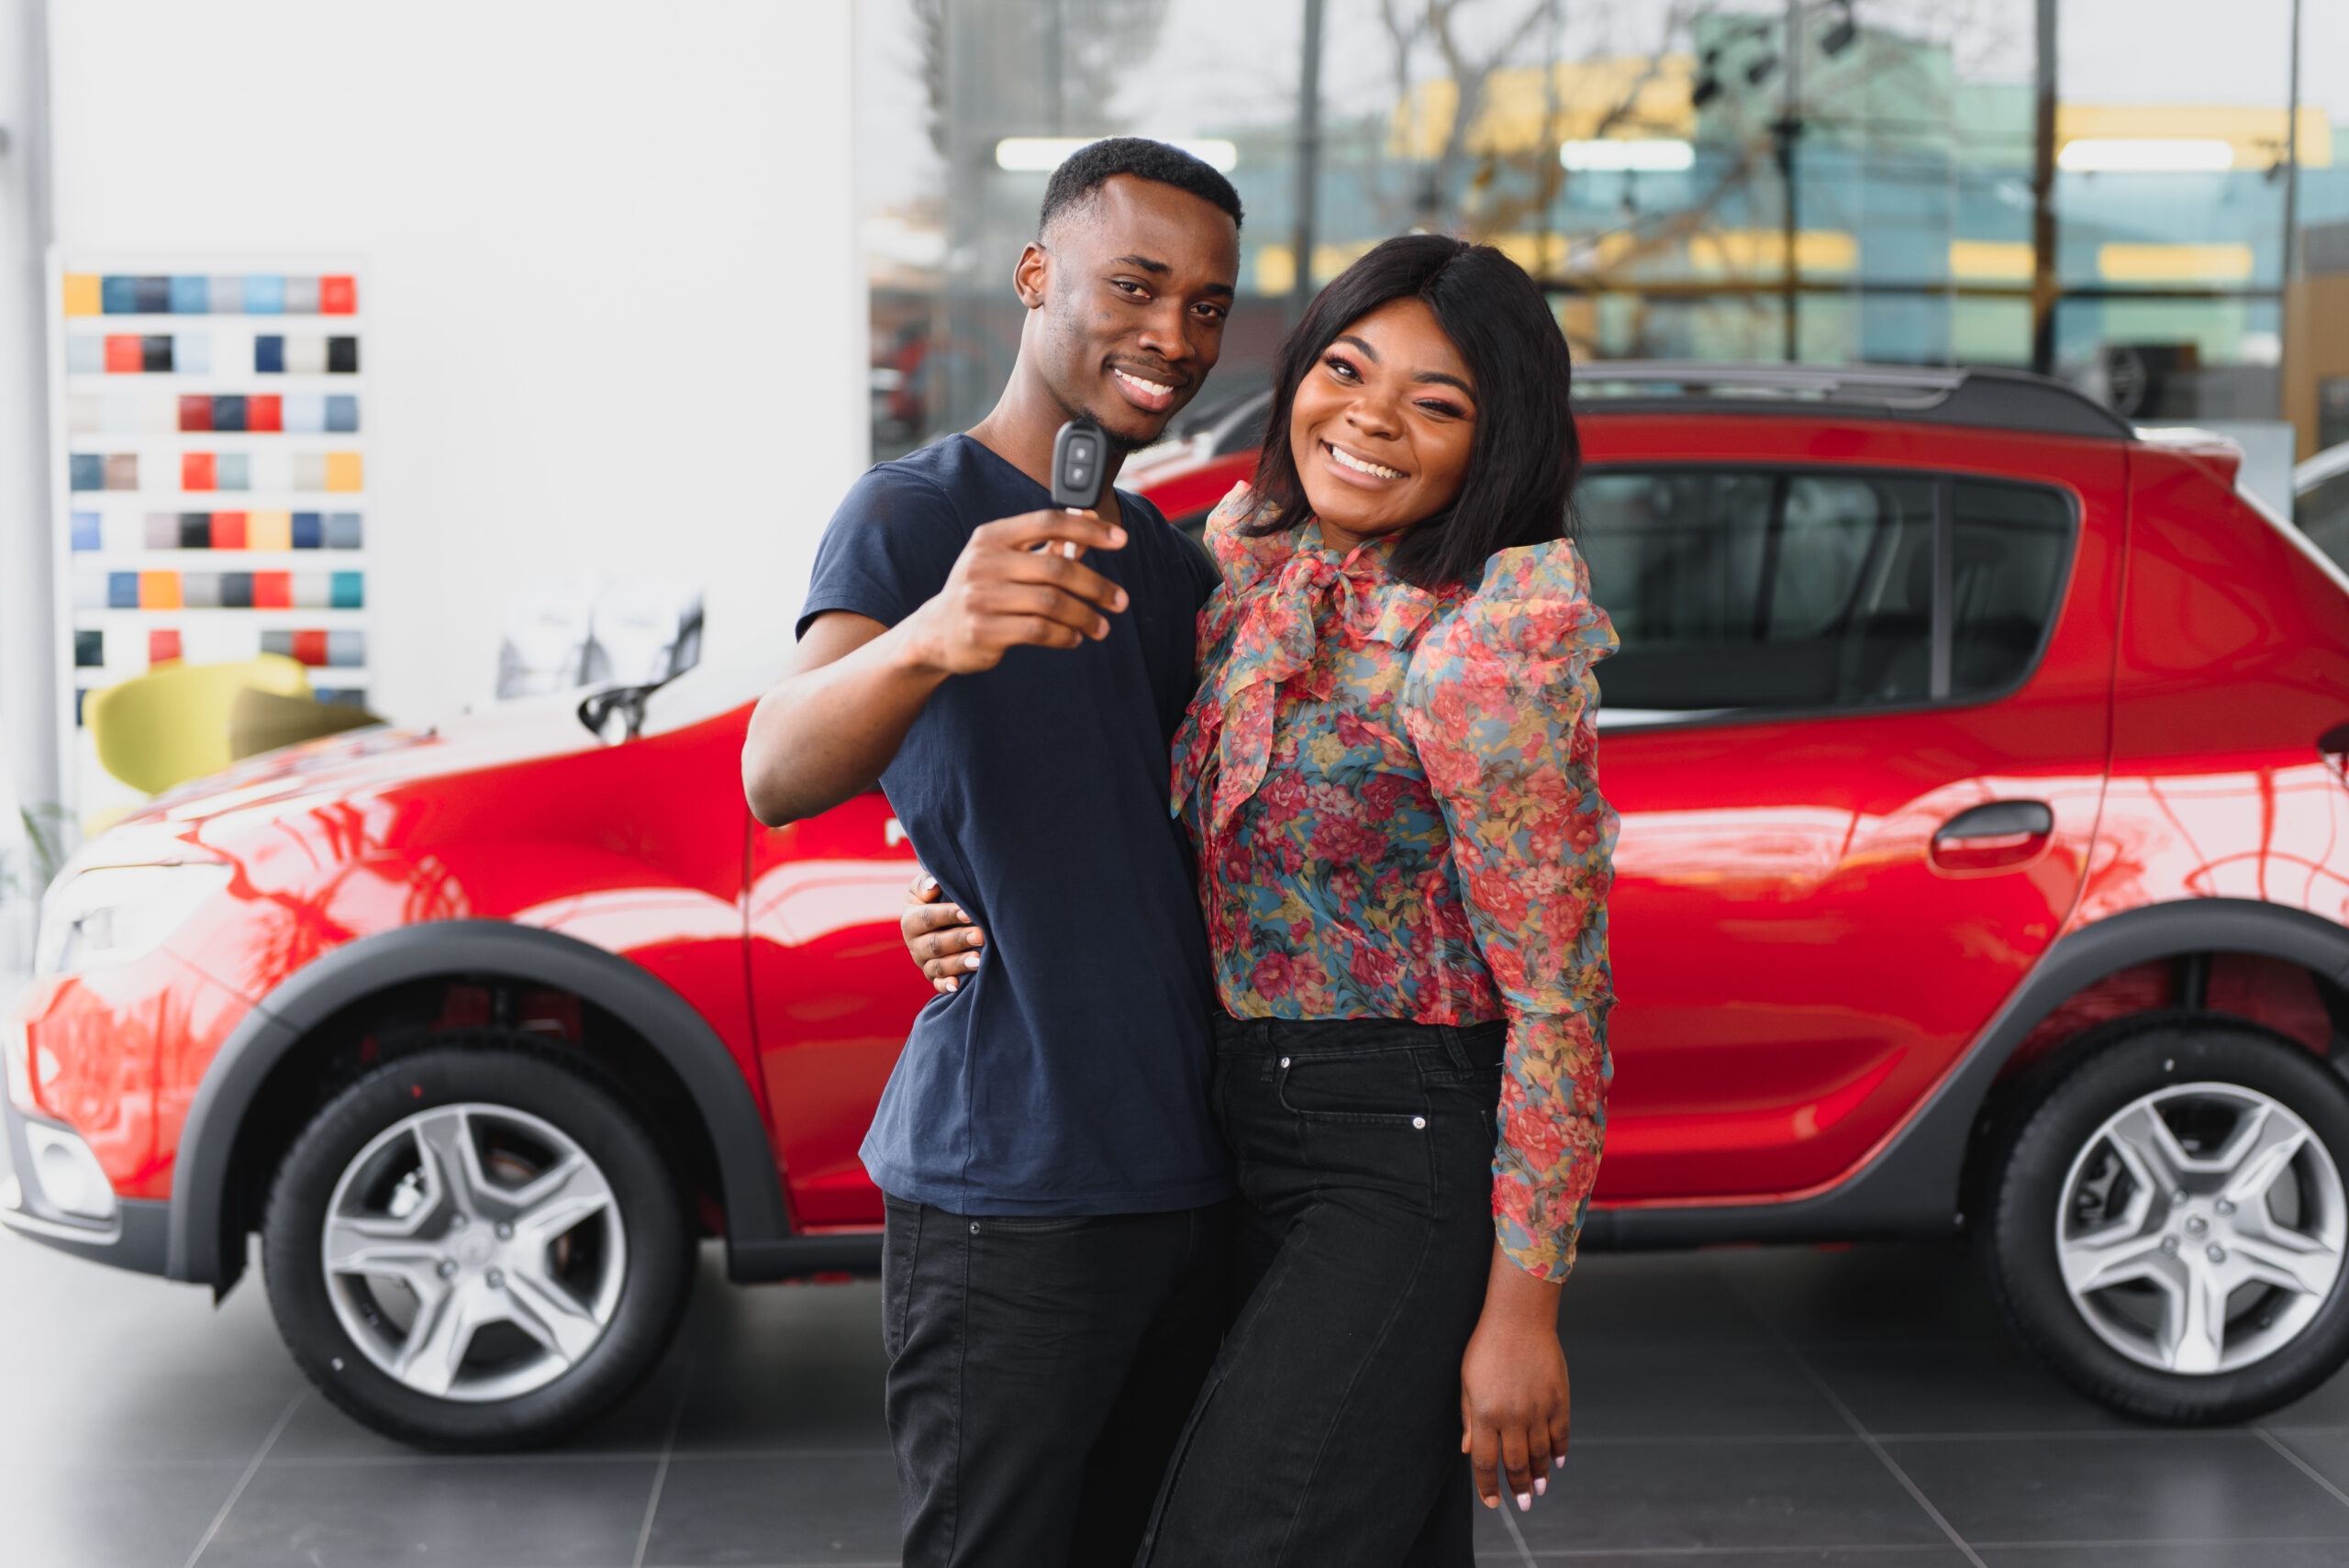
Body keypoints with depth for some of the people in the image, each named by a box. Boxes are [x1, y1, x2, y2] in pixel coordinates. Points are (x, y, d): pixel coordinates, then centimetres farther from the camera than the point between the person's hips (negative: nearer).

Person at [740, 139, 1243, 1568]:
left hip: (1188, 1169, 7)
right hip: (1008, 1188, -7)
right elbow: (779, 775, -26)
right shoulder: (915, 513, -8)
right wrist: (925, 639, -46)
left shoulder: (1178, 564, 17)